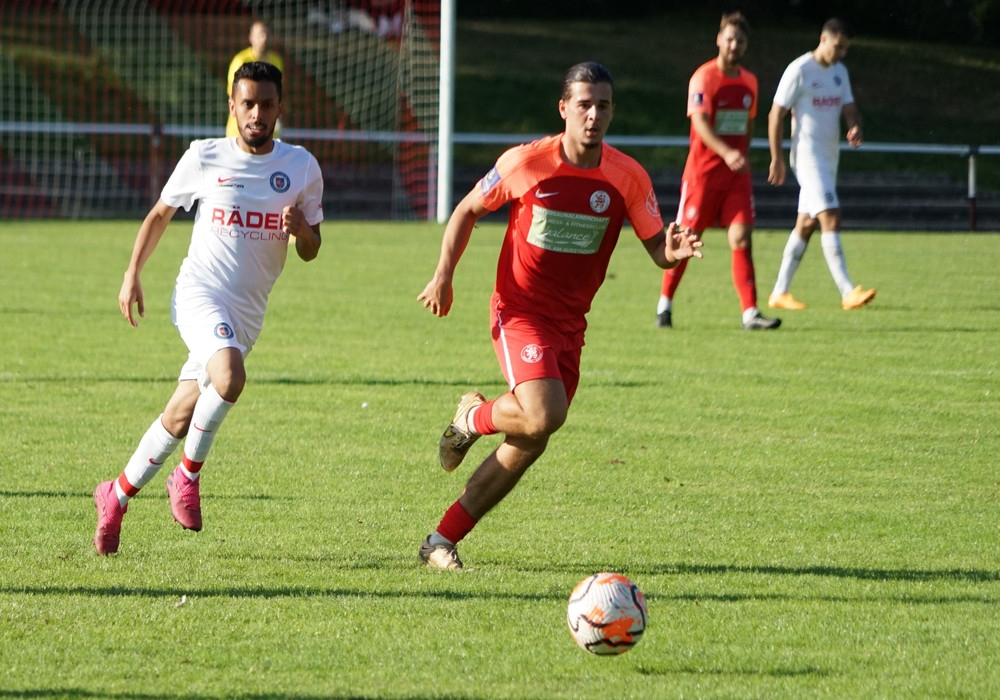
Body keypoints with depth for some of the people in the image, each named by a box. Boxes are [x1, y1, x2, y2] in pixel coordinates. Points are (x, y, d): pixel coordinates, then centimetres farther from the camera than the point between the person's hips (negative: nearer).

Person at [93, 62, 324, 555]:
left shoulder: (301, 167, 3)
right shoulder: (204, 157, -2)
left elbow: (310, 251, 10)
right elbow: (160, 213, 13)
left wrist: (300, 231, -13)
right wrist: (132, 274, 7)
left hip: (247, 313, 3)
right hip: (200, 293, -3)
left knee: (180, 417, 6)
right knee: (229, 377, -31)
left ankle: (117, 496, 25)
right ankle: (188, 475, -10)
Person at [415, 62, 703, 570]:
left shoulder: (628, 178, -3)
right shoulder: (526, 163, -10)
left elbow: (658, 249, -1)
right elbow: (468, 209, 4)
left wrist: (675, 252, -25)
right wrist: (444, 274, -4)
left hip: (570, 325, 4)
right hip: (519, 312, -4)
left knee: (527, 446, 4)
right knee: (543, 415, -27)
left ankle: (442, 541, 16)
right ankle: (474, 418, 7)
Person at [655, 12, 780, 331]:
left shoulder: (749, 82, 10)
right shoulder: (704, 78, -10)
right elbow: (700, 123, -22)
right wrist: (727, 153, -36)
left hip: (737, 173, 4)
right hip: (703, 170, -4)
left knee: (741, 238, -6)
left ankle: (750, 313, -11)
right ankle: (665, 304, 19)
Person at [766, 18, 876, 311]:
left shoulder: (839, 71, 13)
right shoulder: (799, 70, -10)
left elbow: (848, 107, 14)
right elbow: (776, 114, -9)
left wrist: (855, 126, -11)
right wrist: (777, 159, -11)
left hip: (830, 157, 8)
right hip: (808, 155, -8)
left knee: (806, 224, 9)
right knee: (830, 219, -17)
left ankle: (779, 292, 15)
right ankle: (848, 292, -23)